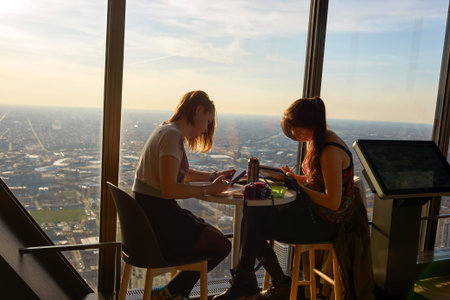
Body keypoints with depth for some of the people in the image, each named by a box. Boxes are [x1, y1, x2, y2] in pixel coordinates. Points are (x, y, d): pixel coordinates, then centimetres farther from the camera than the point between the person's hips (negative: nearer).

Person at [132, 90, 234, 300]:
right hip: (158, 221, -10)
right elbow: (170, 189, -26)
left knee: (213, 236, 21)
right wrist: (209, 189, -16)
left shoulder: (167, 131, 12)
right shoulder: (172, 135, -19)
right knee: (221, 246, 1)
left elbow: (180, 173, 23)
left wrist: (212, 176, 14)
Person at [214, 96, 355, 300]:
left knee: (254, 222, -10)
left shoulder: (330, 151, -23)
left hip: (323, 224, -9)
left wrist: (298, 187, -17)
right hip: (311, 210, 9)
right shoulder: (316, 142, 7)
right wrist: (294, 178, 1)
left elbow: (333, 202, -24)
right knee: (252, 211, -3)